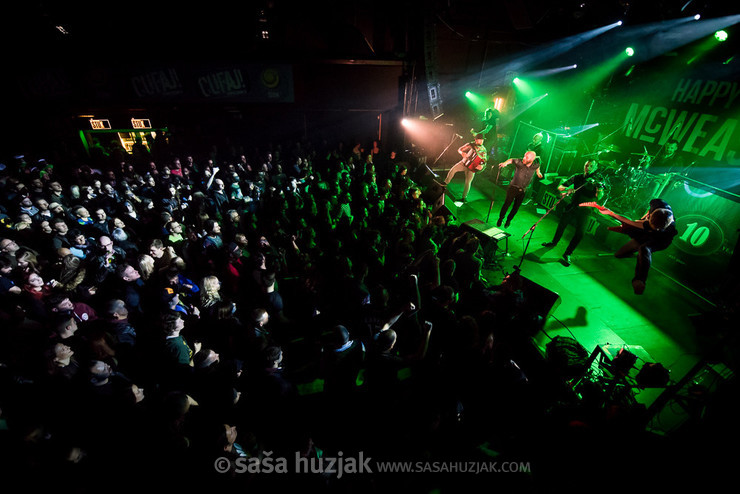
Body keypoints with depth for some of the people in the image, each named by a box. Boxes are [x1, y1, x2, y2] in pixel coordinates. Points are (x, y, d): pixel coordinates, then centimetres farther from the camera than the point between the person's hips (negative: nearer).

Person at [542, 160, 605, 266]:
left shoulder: (597, 181, -7)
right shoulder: (578, 177, 0)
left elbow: (598, 197, -20)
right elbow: (560, 187, -3)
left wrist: (599, 188, -39)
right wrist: (567, 189, -24)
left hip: (584, 210, -2)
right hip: (571, 206, 3)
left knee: (580, 233, -9)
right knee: (561, 225, 14)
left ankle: (567, 254, 2)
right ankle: (554, 242, 40)